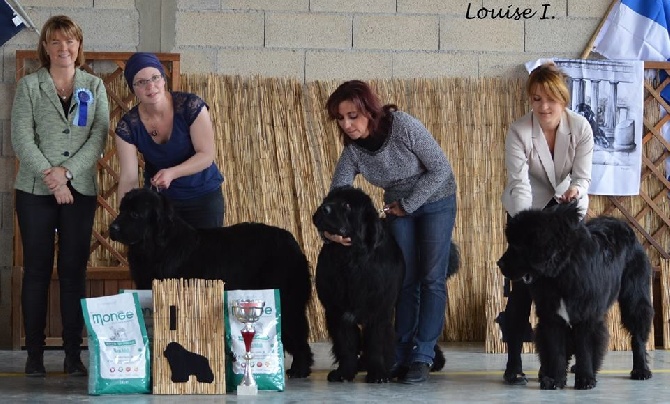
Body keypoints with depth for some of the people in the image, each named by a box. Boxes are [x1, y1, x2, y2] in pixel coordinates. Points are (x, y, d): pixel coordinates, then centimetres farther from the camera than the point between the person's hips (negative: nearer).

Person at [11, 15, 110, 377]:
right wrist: (51, 177, -14)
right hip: (35, 191, -1)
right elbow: (21, 138, -5)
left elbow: (99, 137, 0)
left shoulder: (94, 87, 9)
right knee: (37, 270, 1)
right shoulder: (29, 86, 3)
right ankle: (34, 354, 6)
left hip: (80, 190, 1)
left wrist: (67, 171, -13)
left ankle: (73, 354, 6)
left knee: (74, 271, 2)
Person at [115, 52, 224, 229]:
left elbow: (207, 155, -17)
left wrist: (172, 173, -32)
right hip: (159, 200, 1)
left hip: (204, 196, -1)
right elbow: (129, 178, -16)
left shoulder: (191, 106, -19)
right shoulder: (128, 126, -13)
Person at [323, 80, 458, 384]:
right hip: (398, 208, 4)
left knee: (432, 278, -6)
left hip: (435, 200, -4)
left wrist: (408, 204, -18)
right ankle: (402, 355, 6)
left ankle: (423, 357, -6)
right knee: (405, 280, 4)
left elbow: (441, 169, -22)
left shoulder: (403, 126, -28)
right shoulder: (352, 151, -14)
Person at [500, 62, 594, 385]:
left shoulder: (580, 127, -18)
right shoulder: (519, 131, -24)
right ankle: (513, 362, -9)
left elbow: (582, 175, -17)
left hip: (563, 203, 2)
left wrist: (576, 190, -40)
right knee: (523, 279, -11)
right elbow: (519, 182, -29)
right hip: (526, 207, -2)